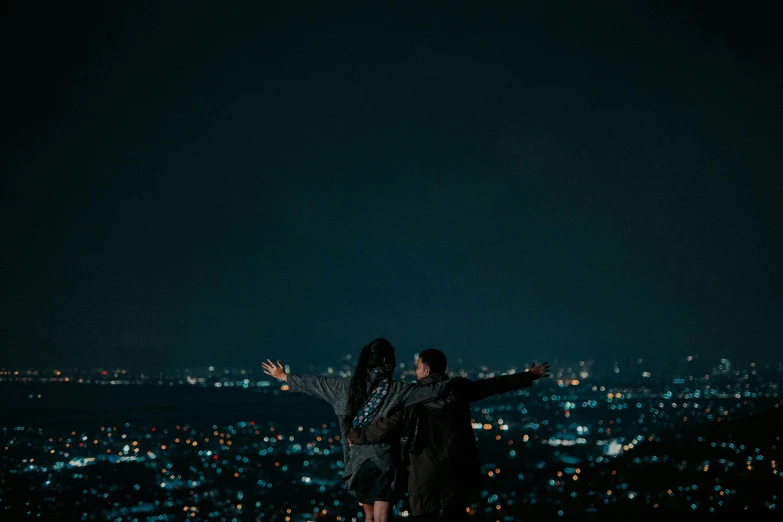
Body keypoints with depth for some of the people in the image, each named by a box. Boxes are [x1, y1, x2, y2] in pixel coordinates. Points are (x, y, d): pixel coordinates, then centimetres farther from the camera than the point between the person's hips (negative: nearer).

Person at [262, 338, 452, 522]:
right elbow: (434, 390, -13)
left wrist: (283, 376, 26)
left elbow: (315, 383, 13)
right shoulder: (396, 390, -9)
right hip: (383, 461, -4)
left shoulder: (349, 386, 2)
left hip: (358, 460, 4)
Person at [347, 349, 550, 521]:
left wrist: (355, 436, 3)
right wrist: (529, 375, 20)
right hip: (457, 466, 4)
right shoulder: (458, 388, -1)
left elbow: (386, 426, -12)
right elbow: (494, 385, 8)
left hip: (426, 469, -4)